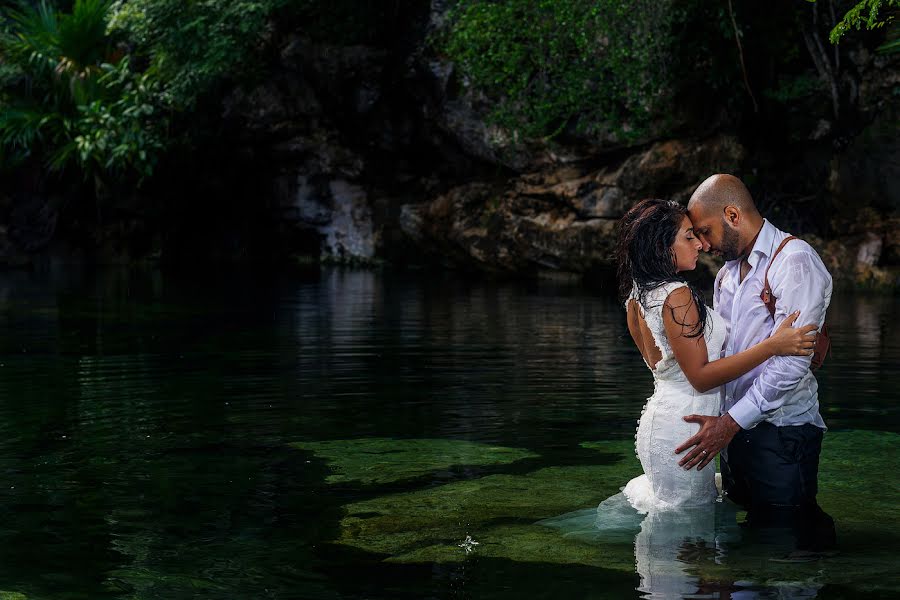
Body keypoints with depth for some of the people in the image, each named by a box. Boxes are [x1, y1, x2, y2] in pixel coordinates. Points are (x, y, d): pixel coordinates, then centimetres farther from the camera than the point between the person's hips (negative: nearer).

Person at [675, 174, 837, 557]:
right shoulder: (728, 273, 17)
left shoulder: (796, 261, -12)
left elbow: (790, 363, -20)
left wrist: (731, 423, -19)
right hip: (735, 428, 8)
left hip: (783, 429, -8)